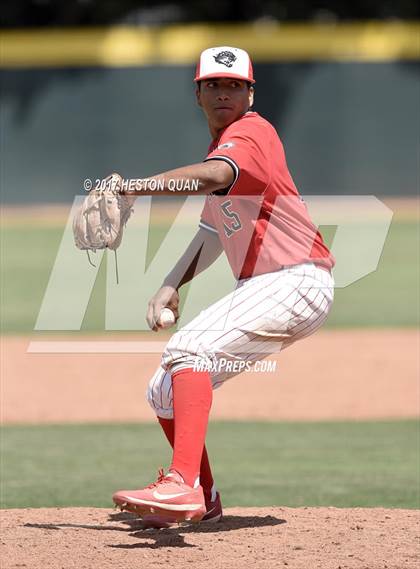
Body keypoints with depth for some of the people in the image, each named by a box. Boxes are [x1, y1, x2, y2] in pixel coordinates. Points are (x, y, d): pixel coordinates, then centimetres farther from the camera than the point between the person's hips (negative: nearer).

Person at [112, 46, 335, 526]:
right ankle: (202, 500, 28)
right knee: (165, 391, 12)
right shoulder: (222, 145, 19)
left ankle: (182, 486, -44)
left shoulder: (251, 132, -11)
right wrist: (171, 285, 8)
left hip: (297, 282, -10)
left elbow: (215, 175, -33)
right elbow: (213, 232, 24)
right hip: (260, 289, 10)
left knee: (189, 350, -30)